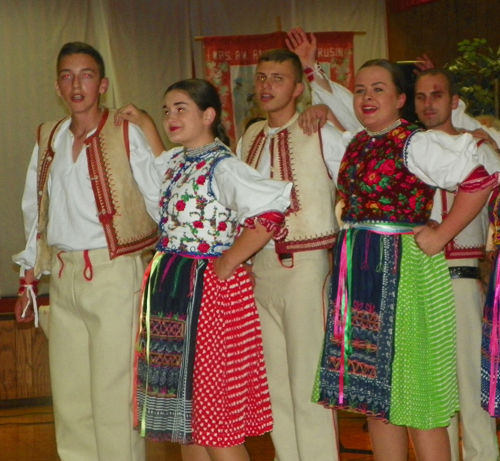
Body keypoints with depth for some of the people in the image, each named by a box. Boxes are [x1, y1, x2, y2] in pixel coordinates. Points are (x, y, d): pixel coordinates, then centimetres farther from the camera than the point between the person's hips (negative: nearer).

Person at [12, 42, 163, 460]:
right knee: (68, 395, 10)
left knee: (114, 394, -4)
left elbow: (160, 204, -2)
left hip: (114, 273, -6)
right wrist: (29, 280, 18)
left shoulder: (127, 135, -5)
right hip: (63, 277, 6)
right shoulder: (48, 139, 13)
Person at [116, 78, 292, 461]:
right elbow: (156, 161, 36)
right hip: (168, 286, 9)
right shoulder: (175, 161, 11)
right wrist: (141, 121, 20)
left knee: (214, 415, -4)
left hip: (208, 287, -8)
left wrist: (228, 263, -19)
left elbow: (269, 215, -27)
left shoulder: (223, 167, -14)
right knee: (183, 413, 14)